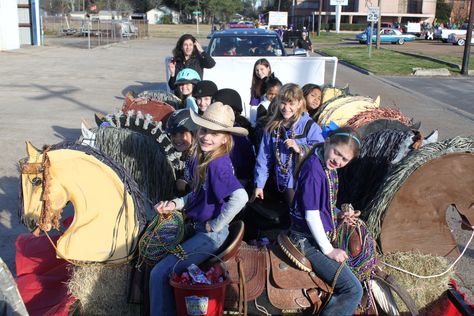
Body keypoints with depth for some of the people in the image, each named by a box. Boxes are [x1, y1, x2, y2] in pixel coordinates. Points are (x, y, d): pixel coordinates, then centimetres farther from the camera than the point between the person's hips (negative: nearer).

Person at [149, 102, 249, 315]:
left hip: (210, 234, -10)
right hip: (194, 227, 10)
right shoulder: (204, 158, 2)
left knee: (160, 273, -12)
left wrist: (215, 225, -25)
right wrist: (175, 204, 1)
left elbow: (240, 197, -38)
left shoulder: (218, 164, -25)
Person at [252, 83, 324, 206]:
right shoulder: (272, 127, 1)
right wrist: (259, 184, 0)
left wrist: (300, 149, -28)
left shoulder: (310, 127, -10)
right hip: (279, 183, 4)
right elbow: (264, 157, 2)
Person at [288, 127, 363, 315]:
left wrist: (340, 214, 3)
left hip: (323, 234, 10)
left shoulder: (329, 168, 5)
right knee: (353, 290, -11)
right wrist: (328, 250, -15)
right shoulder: (314, 168, -23)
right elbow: (311, 215, -21)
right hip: (308, 240, -10)